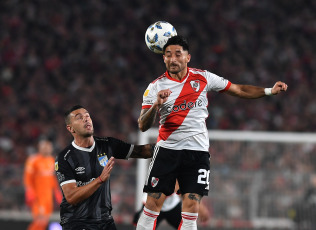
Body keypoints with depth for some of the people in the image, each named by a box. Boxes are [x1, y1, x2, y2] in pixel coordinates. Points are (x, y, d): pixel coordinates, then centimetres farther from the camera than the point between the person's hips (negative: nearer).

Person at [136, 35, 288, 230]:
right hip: (167, 149, -1)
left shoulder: (203, 77, 3)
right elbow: (143, 126, -7)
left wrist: (270, 91, 0)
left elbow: (239, 90, 9)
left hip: (197, 151, 1)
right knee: (152, 205, -6)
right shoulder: (155, 87, -1)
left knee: (191, 209, -5)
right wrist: (156, 105, -24)